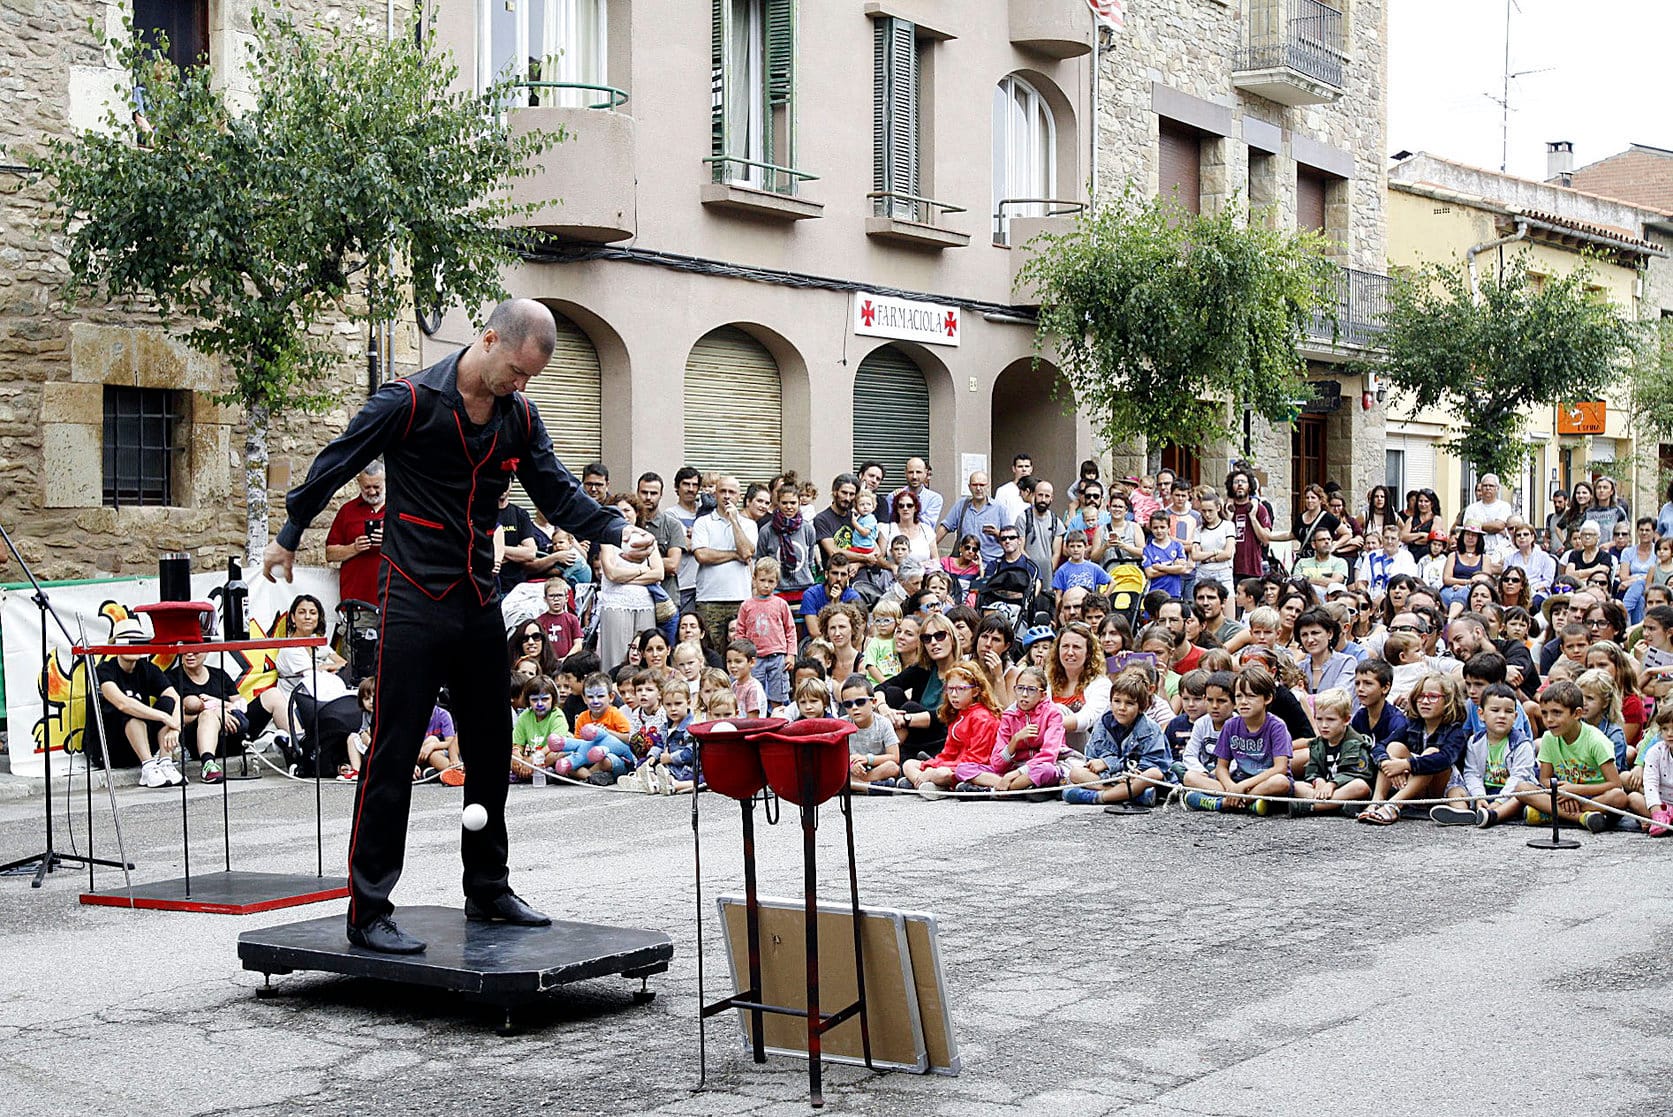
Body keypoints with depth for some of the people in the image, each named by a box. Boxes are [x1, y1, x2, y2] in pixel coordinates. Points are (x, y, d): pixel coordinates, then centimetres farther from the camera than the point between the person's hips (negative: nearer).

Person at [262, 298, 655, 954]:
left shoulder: (519, 415, 6)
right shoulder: (411, 400, -12)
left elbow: (557, 492, 8)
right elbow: (335, 465, -2)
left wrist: (617, 531, -10)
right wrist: (290, 537, 6)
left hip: (480, 604, 7)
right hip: (415, 604, -7)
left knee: (491, 749, 14)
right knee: (393, 757, -5)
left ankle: (488, 890, 28)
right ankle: (368, 912, 0)